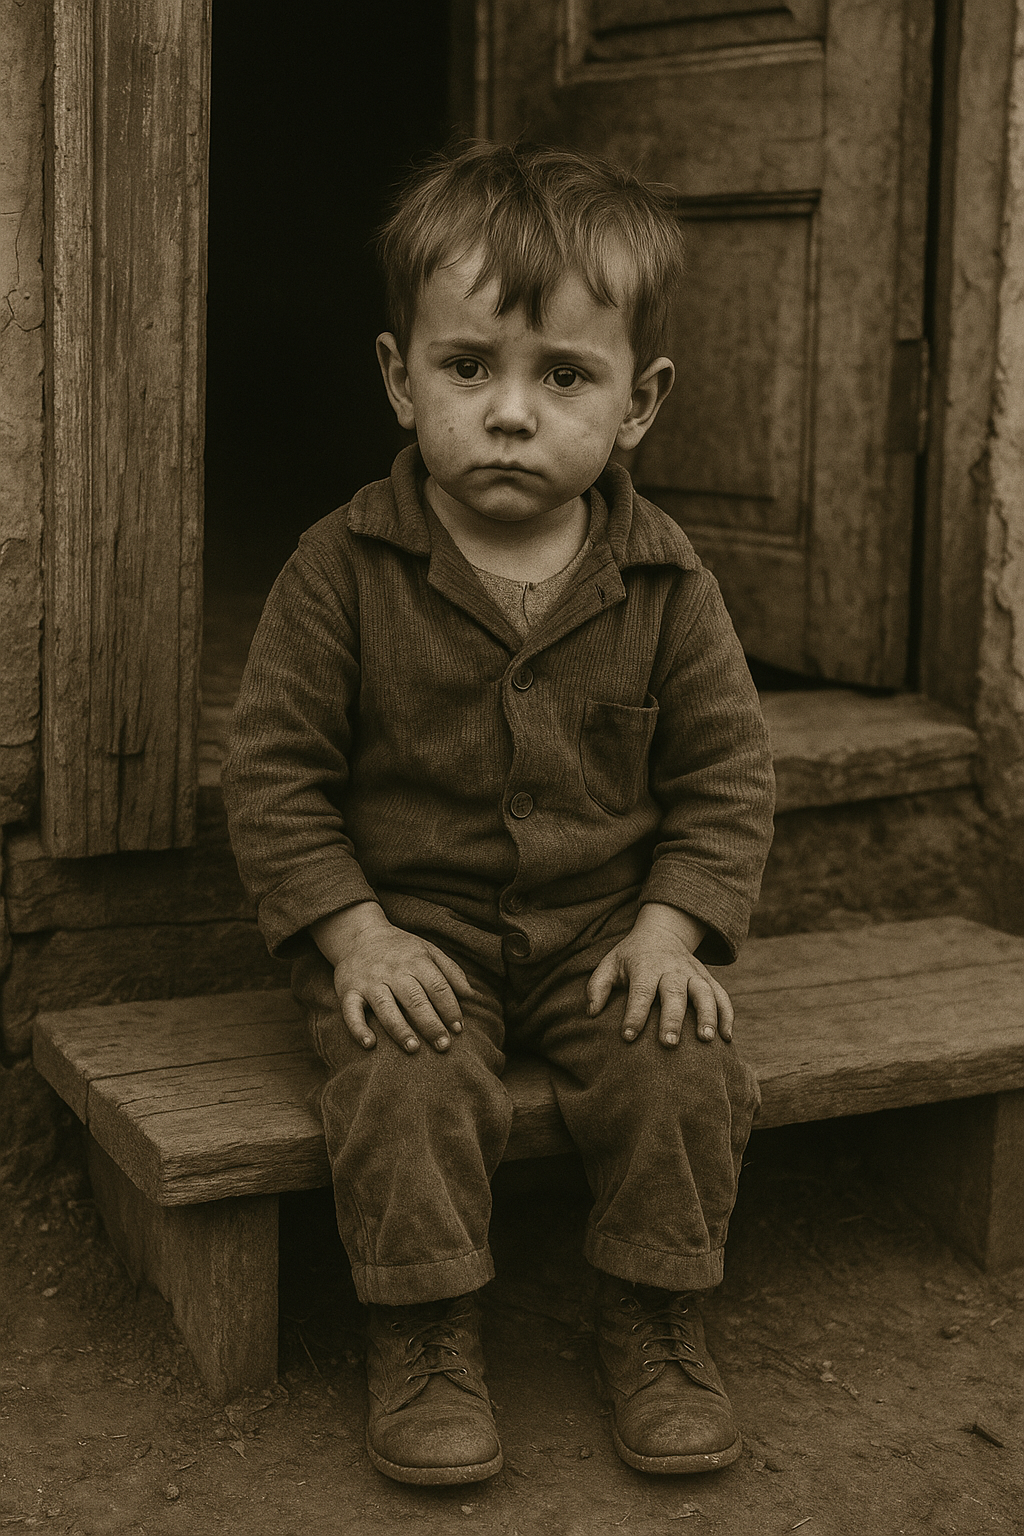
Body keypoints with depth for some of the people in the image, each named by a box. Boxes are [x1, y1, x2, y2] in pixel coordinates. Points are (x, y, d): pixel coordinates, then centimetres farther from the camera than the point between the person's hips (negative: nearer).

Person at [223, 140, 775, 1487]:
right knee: (408, 1086, -28)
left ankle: (656, 1322, 5)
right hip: (412, 926, -1)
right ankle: (424, 1338, -3)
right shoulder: (344, 571, -9)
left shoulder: (665, 583, -4)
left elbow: (725, 772, 3)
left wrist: (674, 926, -11)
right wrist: (351, 932, -15)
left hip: (605, 922, 2)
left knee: (685, 1071, -20)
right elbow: (273, 771, -5)